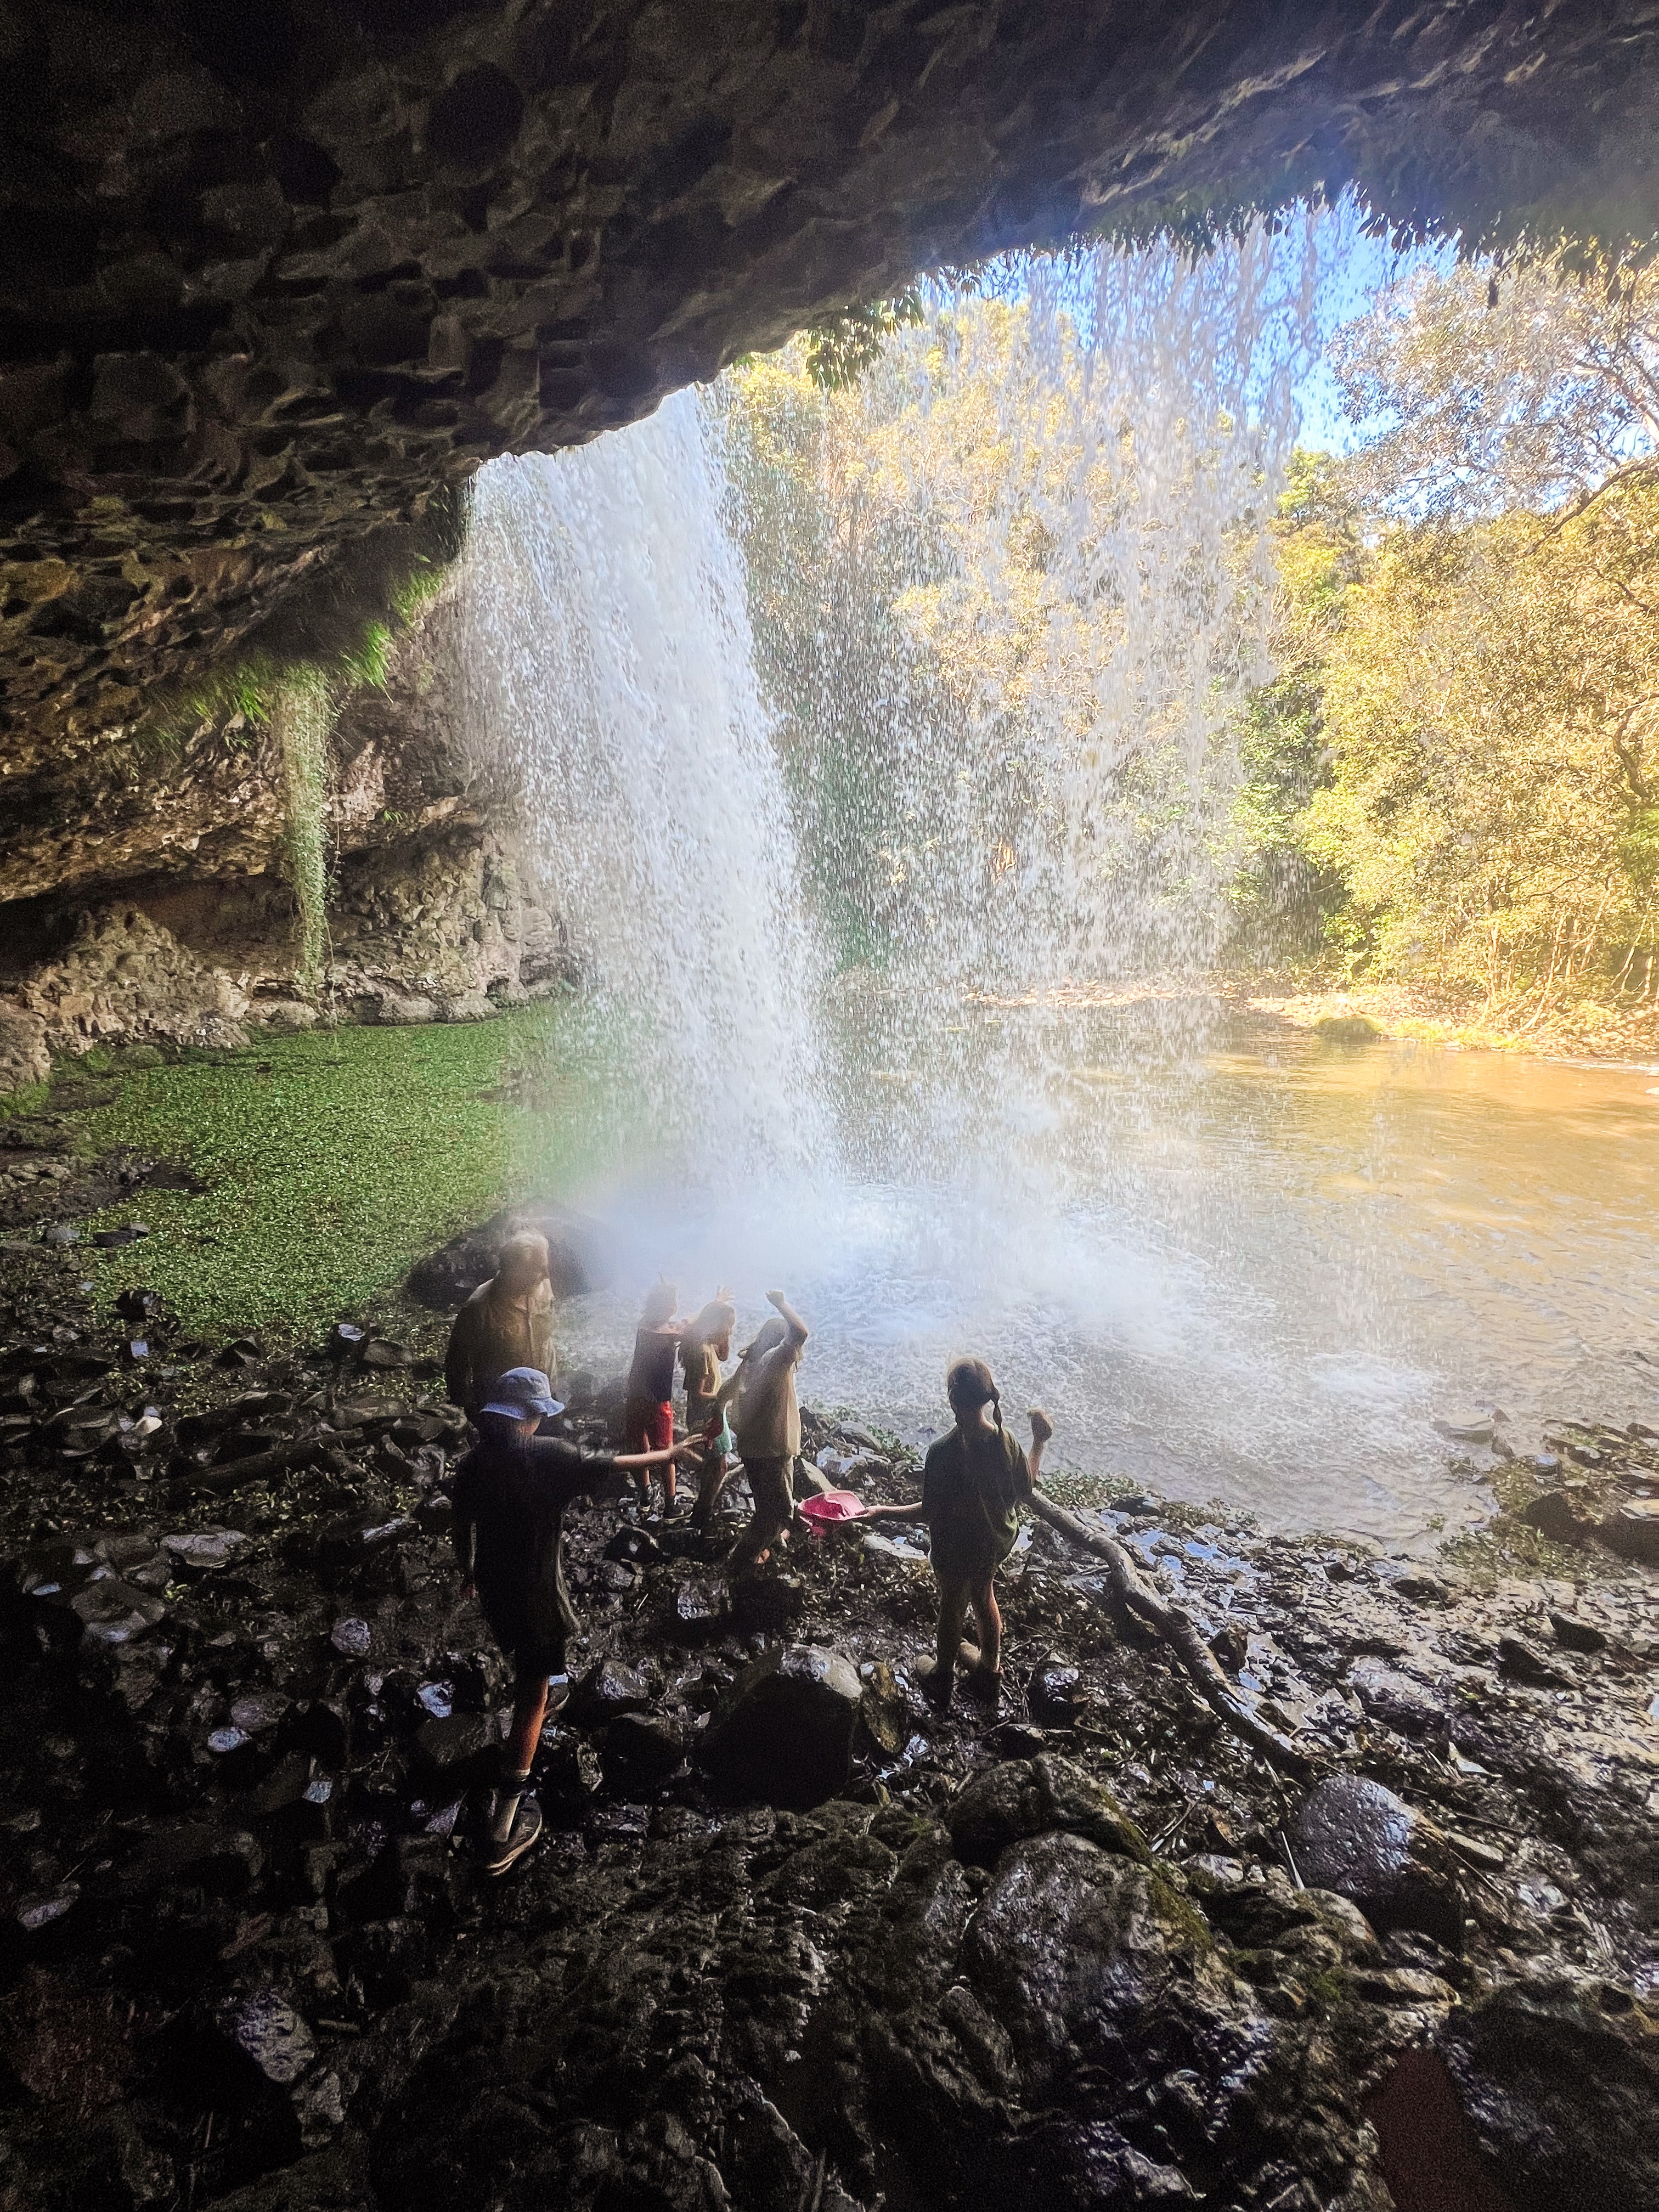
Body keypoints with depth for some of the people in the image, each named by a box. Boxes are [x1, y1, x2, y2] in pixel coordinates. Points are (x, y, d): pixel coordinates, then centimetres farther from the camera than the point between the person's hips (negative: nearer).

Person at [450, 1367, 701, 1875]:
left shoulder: (474, 1461, -7)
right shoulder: (547, 1456, -26)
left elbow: (462, 1524, 7)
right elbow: (616, 1465, -15)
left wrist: (468, 1571, 26)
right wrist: (669, 1454, 0)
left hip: (493, 1587, 6)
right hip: (536, 1594, -6)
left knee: (523, 1661, 34)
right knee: (532, 1698, 5)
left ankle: (532, 1705, 62)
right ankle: (503, 1833, 8)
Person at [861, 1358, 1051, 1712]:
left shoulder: (942, 1453, -34)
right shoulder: (1005, 1442, -20)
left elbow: (932, 1512, -24)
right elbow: (1026, 1487, -4)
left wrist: (883, 1513, -14)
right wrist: (1040, 1441, 6)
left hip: (956, 1548, -4)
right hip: (996, 1541, 4)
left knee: (951, 1607, 21)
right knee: (984, 1596, 30)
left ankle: (943, 1679, 47)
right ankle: (990, 1670, 52)